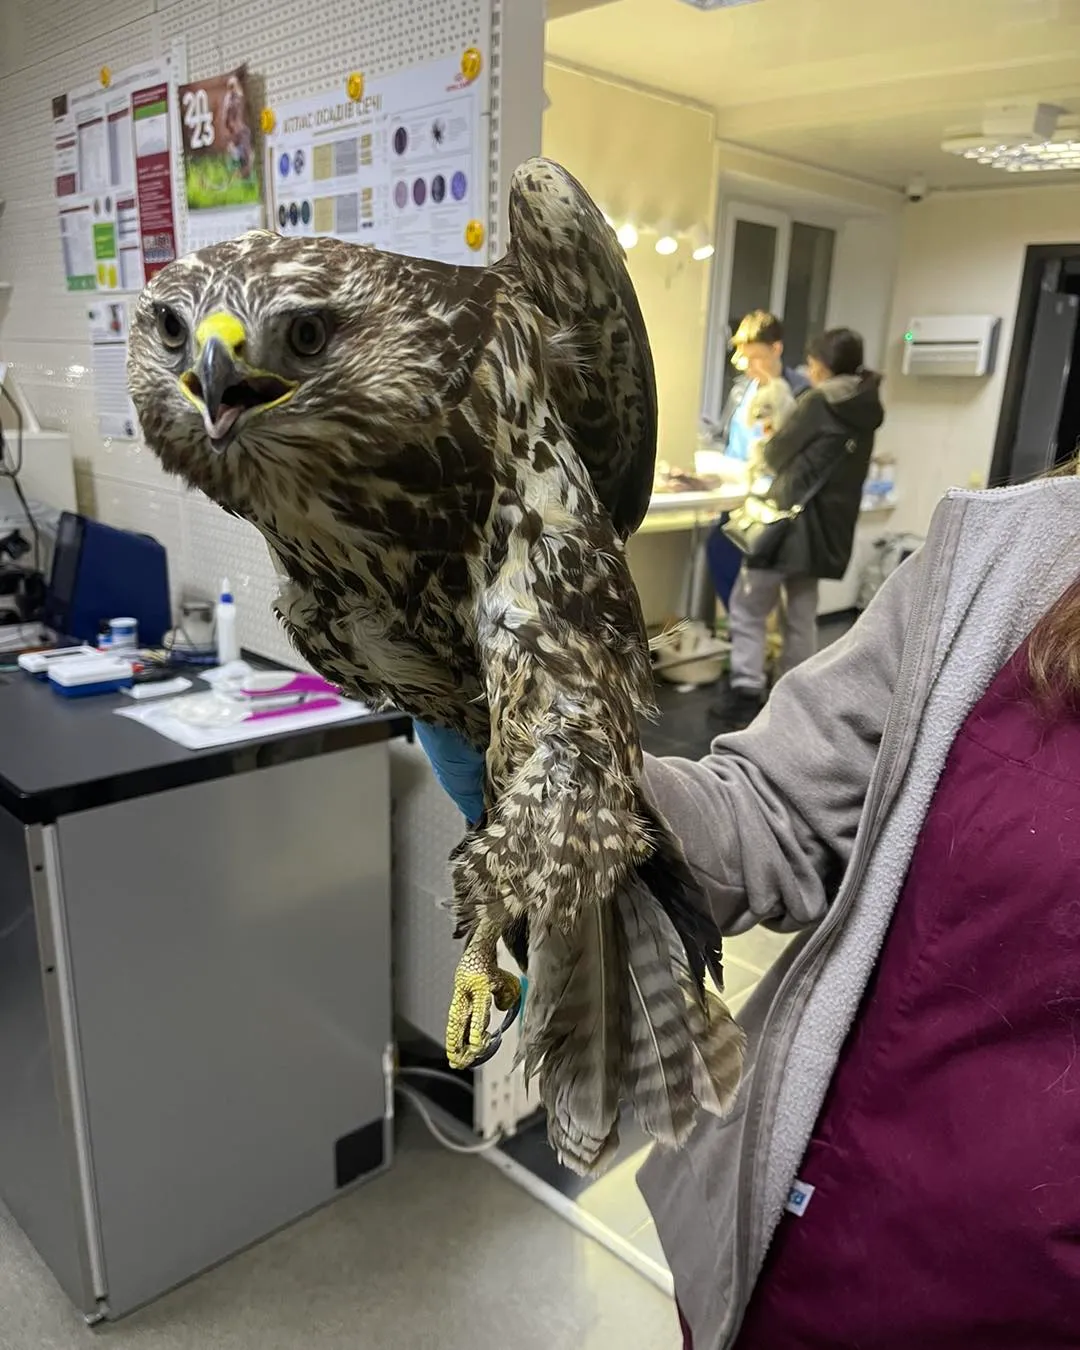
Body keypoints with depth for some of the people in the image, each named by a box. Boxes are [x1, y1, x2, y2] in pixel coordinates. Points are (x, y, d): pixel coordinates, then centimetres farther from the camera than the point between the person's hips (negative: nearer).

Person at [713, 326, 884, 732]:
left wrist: (766, 447, 19)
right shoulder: (865, 412, 11)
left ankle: (746, 696, -4)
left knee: (748, 607, 1)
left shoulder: (817, 403, -11)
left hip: (792, 523, -8)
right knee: (801, 617, 14)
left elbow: (775, 456, -2)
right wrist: (780, 453, 24)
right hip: (828, 528, 8)